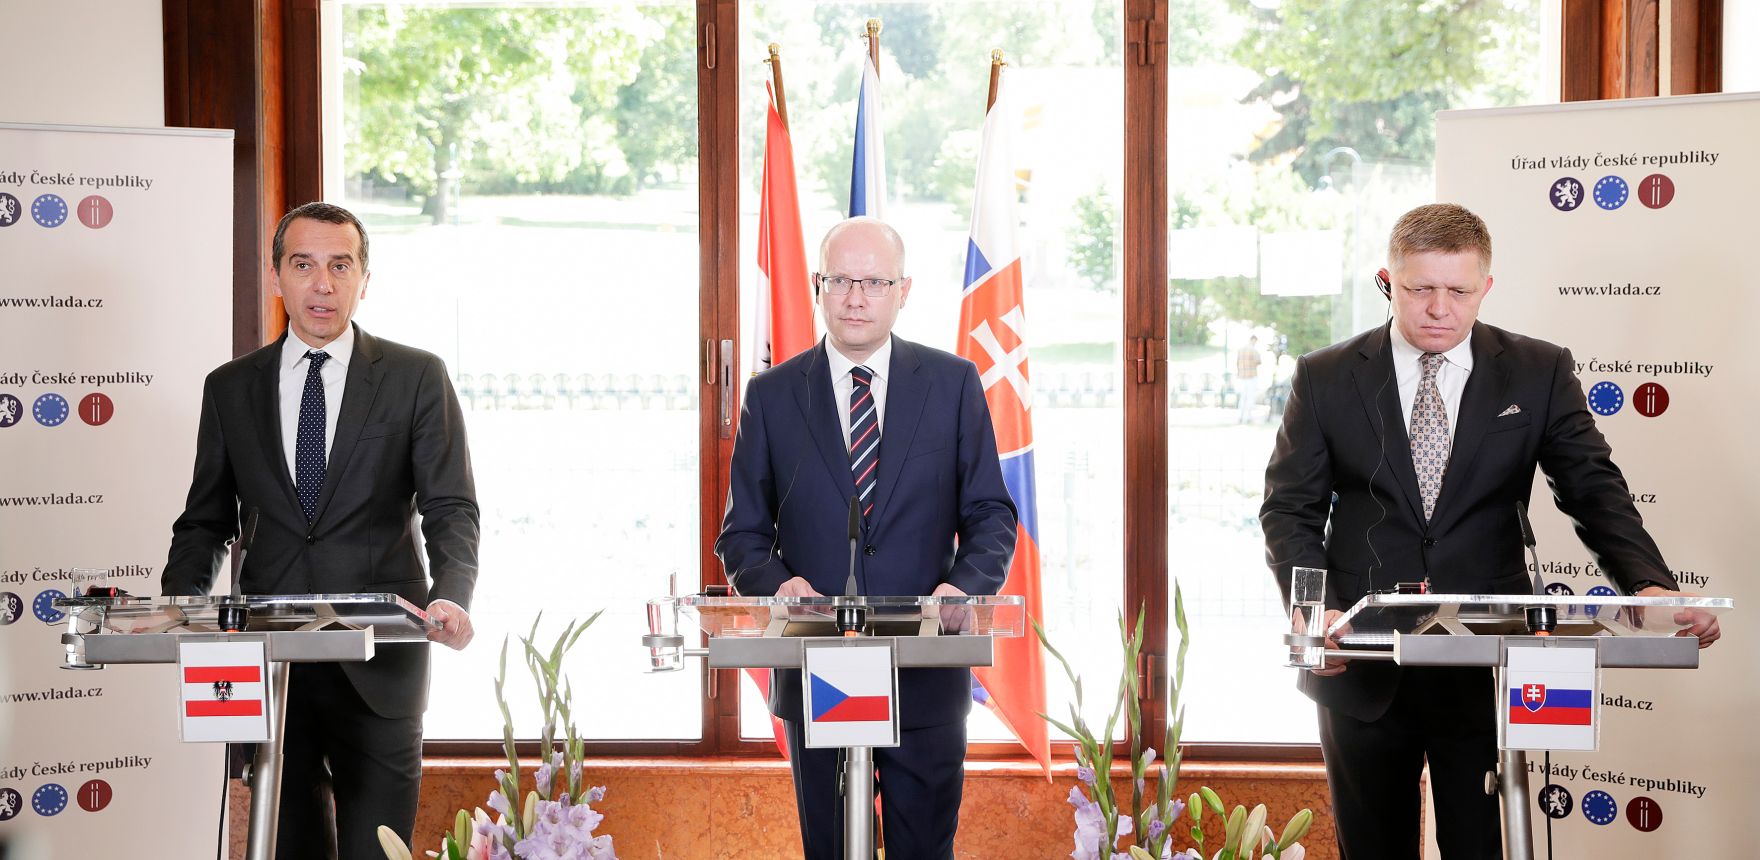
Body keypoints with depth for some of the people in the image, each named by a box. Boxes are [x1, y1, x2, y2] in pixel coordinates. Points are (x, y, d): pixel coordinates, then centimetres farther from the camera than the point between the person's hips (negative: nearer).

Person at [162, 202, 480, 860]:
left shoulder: (416, 378, 3)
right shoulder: (230, 387, 10)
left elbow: (451, 508, -3)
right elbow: (206, 521, 13)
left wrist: (451, 596, -22)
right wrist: (178, 604, -6)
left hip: (379, 669, -2)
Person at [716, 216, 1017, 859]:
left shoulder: (953, 383, 4)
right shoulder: (771, 395, 5)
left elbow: (990, 515, 5)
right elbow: (742, 534, 6)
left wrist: (963, 585, -15)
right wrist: (776, 583, -15)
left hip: (927, 681, 0)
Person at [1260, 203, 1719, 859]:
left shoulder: (1539, 374, 2)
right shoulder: (1326, 379, 2)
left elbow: (1593, 488, -4)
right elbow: (1290, 508, 2)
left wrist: (1649, 584, -23)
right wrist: (1313, 608, -16)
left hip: (1489, 673, 0)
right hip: (1362, 673, 1)